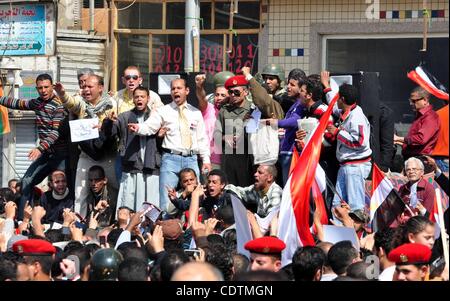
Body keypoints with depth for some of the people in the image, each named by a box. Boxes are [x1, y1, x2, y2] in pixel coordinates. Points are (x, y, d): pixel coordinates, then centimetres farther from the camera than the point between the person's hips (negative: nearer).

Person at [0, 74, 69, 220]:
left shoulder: (58, 106, -16)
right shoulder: (37, 102, 9)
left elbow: (57, 132, -26)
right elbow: (19, 104, 26)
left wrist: (40, 148, -36)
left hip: (61, 155, -8)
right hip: (46, 154, 8)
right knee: (26, 182, 5)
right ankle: (22, 219, 9)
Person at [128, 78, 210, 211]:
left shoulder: (195, 113, 13)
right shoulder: (163, 111, 6)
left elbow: (202, 138, 14)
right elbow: (149, 127, -6)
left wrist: (206, 159, 7)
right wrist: (138, 128, -28)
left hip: (191, 160, 2)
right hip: (171, 159, -2)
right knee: (166, 201, -7)